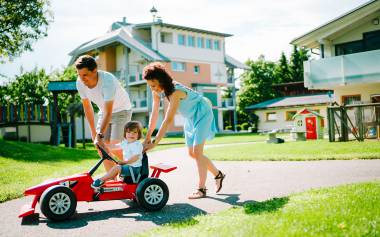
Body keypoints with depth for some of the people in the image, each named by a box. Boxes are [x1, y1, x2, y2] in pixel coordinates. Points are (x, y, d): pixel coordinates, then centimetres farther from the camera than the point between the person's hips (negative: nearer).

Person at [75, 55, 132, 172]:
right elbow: (87, 107, -2)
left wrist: (100, 135, -44)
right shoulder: (80, 82, -16)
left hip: (121, 111, -6)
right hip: (104, 112, 6)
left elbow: (108, 112, -38)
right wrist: (93, 131, 1)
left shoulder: (107, 80, -35)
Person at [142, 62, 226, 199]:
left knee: (197, 151, -13)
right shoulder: (157, 91, -12)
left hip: (202, 113, -8)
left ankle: (201, 189, -4)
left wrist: (155, 142, -40)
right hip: (190, 117, 8)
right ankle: (218, 174, 25)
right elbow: (154, 114, -8)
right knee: (192, 153, 9)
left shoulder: (175, 91, -35)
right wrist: (147, 136, -11)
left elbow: (168, 120, -39)